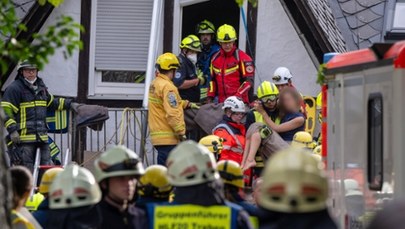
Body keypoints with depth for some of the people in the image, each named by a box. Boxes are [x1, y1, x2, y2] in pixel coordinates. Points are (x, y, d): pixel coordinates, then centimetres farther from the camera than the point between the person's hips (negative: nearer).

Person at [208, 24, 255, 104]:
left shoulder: (242, 57, -4)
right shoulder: (215, 58, 14)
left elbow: (249, 80, -8)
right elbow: (213, 80, 23)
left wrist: (238, 96, -18)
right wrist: (210, 97, 14)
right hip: (221, 102, 5)